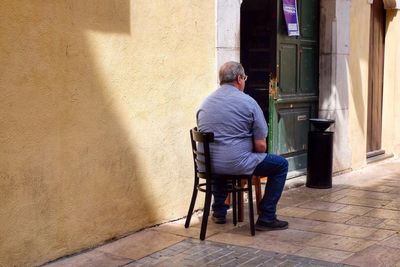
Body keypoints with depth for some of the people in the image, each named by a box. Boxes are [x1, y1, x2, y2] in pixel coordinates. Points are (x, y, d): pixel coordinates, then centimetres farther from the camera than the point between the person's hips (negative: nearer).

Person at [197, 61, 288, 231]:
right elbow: (261, 146, -8)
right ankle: (266, 218, 11)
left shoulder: (205, 103, 10)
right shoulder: (248, 102, -7)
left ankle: (219, 212, 41)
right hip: (235, 164, -6)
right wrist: (254, 152, 15)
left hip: (208, 165, 6)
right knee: (281, 165, 13)